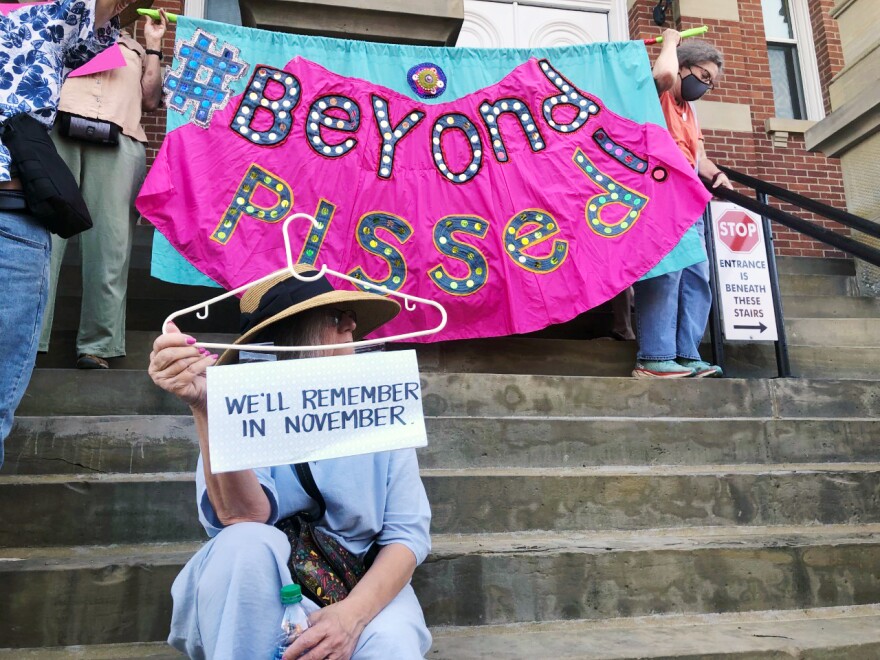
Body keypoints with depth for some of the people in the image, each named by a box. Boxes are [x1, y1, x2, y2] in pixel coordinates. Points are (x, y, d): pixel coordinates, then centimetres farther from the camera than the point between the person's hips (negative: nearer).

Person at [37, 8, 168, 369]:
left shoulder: (137, 51, 32)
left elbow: (150, 101, 17)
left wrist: (153, 45, 20)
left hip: (119, 139, 1)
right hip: (57, 126, 0)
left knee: (109, 243, -10)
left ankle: (96, 345, -10)